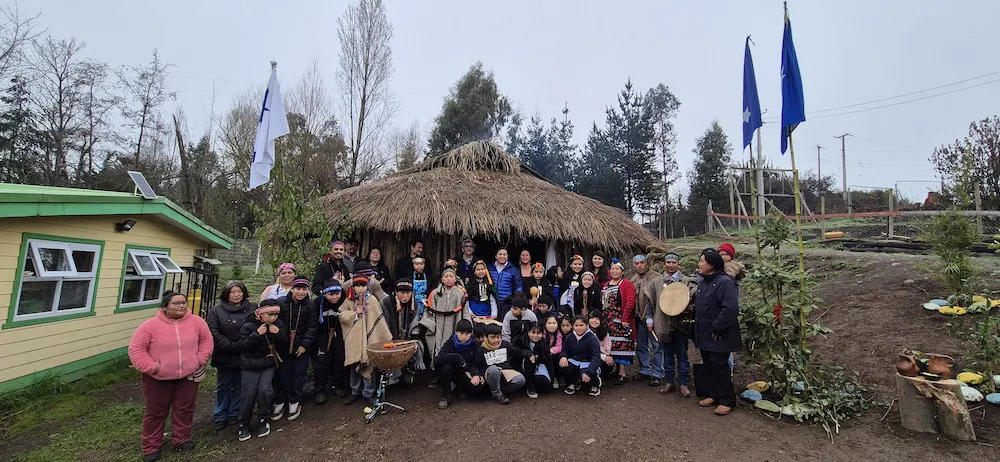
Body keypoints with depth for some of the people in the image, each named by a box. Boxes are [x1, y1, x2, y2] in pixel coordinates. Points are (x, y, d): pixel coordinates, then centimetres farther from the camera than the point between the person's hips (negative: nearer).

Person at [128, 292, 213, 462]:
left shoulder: (197, 322, -5)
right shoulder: (150, 325, -12)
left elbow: (206, 340, 7)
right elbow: (136, 348, -9)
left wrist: (201, 359, -2)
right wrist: (150, 367, -16)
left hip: (188, 376, 2)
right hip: (158, 378, -2)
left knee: (184, 410, 12)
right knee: (155, 413, 11)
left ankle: (181, 439, 29)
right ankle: (151, 447, 26)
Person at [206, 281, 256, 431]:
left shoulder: (253, 309, 0)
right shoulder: (215, 311, -2)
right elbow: (214, 334, -9)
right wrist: (235, 346, -15)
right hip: (225, 357, 0)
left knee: (240, 386, 12)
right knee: (223, 387, 13)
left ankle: (234, 414, 28)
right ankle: (219, 417, 26)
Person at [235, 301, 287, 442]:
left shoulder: (279, 324, -4)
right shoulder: (248, 325, -14)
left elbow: (286, 343, 1)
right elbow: (242, 346, -16)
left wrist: (279, 333, -19)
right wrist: (257, 334, -29)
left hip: (269, 364, 2)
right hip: (250, 366, -2)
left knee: (265, 390, -12)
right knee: (248, 394, -4)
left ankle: (263, 420, 10)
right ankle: (244, 424, 19)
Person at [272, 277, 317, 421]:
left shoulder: (310, 306, -7)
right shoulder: (281, 302, -8)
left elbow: (312, 327, -6)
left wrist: (304, 345, -11)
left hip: (301, 347, 0)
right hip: (283, 346, 0)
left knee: (299, 373, 6)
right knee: (282, 374, 7)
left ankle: (294, 402, 20)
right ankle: (279, 402, 23)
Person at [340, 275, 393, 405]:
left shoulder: (372, 300, -5)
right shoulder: (349, 301, 6)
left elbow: (379, 319, -7)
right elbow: (342, 316, 1)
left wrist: (387, 336, -9)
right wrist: (354, 312, -12)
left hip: (368, 338, -3)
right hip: (354, 339, 3)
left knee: (368, 364, 0)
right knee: (354, 365, 10)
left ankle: (368, 393, 13)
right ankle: (355, 392, 27)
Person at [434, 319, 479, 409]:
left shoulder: (474, 345, -7)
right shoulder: (450, 343, -12)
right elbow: (439, 359, -28)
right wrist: (458, 358, -32)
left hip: (465, 374, 2)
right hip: (451, 373, -2)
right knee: (446, 366, -34)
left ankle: (462, 388, 9)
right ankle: (446, 396, -15)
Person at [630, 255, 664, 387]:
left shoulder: (656, 277, -10)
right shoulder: (633, 280, 10)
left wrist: (651, 318, -17)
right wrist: (634, 316, 7)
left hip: (652, 318, -6)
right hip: (639, 318, 6)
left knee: (656, 346, 1)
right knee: (641, 346, 14)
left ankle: (657, 374, 11)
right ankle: (645, 371, 28)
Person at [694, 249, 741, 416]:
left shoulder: (725, 282, -19)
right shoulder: (703, 282, 10)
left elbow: (730, 308, -28)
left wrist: (717, 328, -23)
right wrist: (696, 323, 12)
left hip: (718, 337, -9)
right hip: (704, 335, 9)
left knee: (719, 367, 0)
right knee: (709, 366, 16)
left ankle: (727, 401, 15)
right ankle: (714, 395, 30)